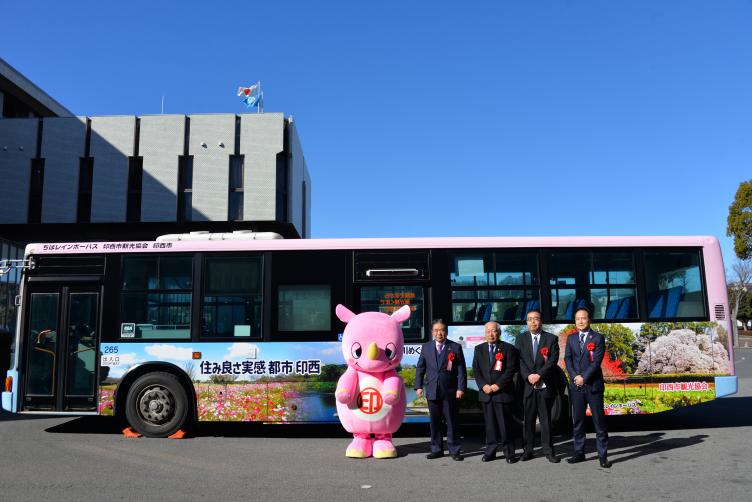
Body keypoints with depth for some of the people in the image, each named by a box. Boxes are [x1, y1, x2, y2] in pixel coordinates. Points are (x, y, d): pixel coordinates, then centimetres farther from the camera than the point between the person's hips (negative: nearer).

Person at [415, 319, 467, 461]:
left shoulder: (455, 347, 1)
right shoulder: (426, 347, 8)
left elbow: (461, 369, -2)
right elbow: (420, 368, 10)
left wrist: (461, 388, -9)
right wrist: (418, 386, 2)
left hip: (450, 391, -2)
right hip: (432, 391, 3)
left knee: (451, 422, 2)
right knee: (434, 422, 8)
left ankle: (454, 450, 11)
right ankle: (436, 449, 18)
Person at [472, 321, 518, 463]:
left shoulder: (508, 348, 1)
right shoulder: (479, 349, 12)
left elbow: (511, 370, -6)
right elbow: (476, 370, 8)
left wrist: (498, 385, -14)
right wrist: (483, 385, -6)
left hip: (503, 392, -3)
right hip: (485, 392, 3)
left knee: (505, 423, -1)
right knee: (489, 423, 7)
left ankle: (509, 453, 8)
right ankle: (490, 451, 14)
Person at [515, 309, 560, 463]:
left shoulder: (551, 339, 5)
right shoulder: (521, 338, 9)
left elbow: (553, 360, -5)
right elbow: (519, 360, 1)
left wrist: (539, 375, -15)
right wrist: (528, 376, -13)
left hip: (545, 385, -1)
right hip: (527, 385, 1)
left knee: (546, 419, 3)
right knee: (528, 419, 5)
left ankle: (548, 450, 10)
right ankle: (528, 450, 12)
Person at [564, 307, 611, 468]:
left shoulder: (598, 338, -1)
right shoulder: (571, 338, 11)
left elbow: (597, 361, -9)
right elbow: (567, 359, 5)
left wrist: (584, 378, -14)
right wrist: (574, 376, -10)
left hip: (593, 384, -4)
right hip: (576, 386, 4)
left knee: (599, 421, 0)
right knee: (577, 421, 8)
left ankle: (602, 456, 5)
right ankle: (579, 453, 15)